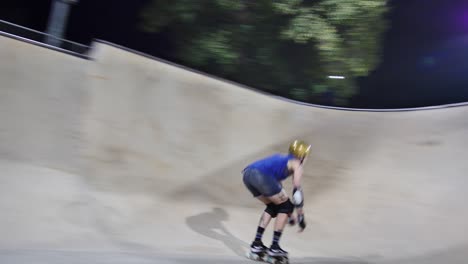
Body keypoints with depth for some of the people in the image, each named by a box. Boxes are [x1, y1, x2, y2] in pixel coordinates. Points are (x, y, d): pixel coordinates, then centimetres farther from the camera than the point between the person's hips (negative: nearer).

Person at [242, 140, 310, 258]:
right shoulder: (297, 164, 16)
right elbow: (297, 192, 8)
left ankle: (256, 243, 22)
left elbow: (275, 188, 41)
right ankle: (274, 247, 11)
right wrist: (301, 217, 15)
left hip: (247, 174, 8)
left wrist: (288, 214, 47)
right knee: (286, 206, 11)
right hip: (261, 176, -8)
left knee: (273, 206, 25)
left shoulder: (281, 159, 37)